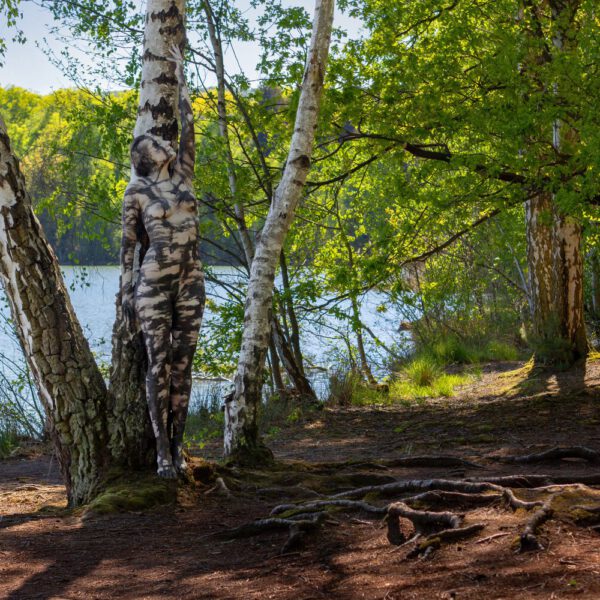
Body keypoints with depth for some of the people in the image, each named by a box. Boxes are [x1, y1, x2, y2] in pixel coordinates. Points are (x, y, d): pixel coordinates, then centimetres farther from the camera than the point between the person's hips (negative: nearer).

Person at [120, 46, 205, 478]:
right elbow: (128, 244, 1)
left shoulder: (183, 173, 10)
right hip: (155, 282, -4)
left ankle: (178, 445, 13)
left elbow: (188, 122, 13)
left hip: (191, 281, 4)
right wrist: (126, 291, -3)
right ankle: (163, 450, 3)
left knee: (183, 363, 5)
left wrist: (181, 74, 20)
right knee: (159, 365, -2)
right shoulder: (136, 192, -1)